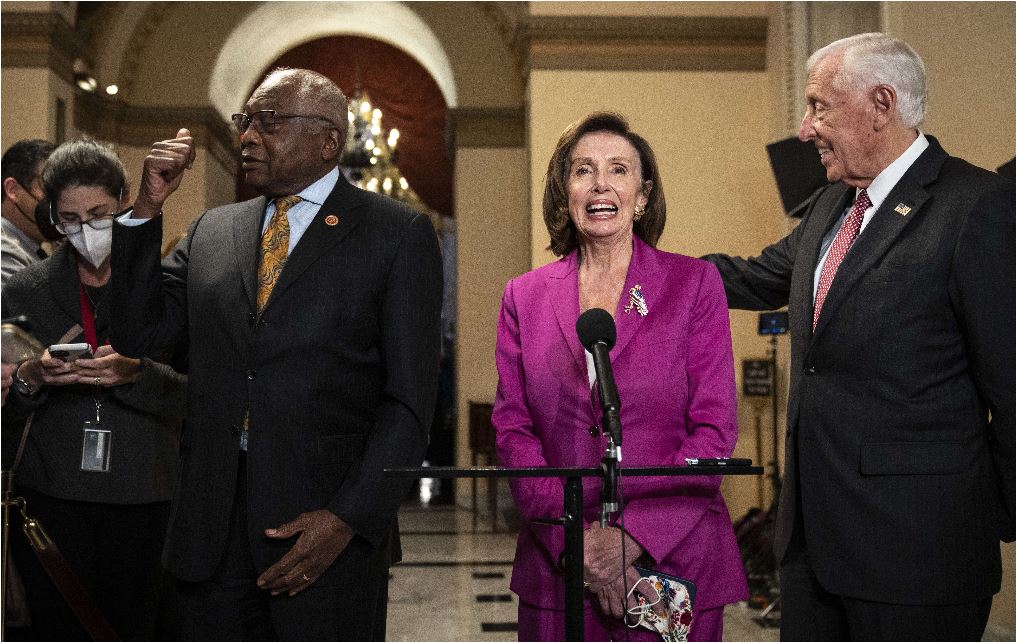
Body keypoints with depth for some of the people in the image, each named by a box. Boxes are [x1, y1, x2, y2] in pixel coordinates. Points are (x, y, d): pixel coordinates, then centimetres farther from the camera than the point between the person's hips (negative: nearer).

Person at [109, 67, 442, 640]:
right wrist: (148, 207, 2)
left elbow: (410, 401, -6)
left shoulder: (398, 234, -1)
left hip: (330, 520, -4)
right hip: (213, 525, 4)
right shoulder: (211, 231, 14)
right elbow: (136, 333, 9)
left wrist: (347, 519, -15)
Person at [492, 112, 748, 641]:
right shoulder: (524, 296, 6)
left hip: (674, 562, -1)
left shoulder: (694, 284, 0)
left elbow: (715, 429, -5)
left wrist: (632, 535, -14)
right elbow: (512, 428, 3)